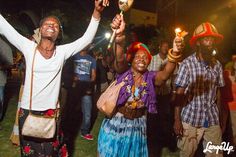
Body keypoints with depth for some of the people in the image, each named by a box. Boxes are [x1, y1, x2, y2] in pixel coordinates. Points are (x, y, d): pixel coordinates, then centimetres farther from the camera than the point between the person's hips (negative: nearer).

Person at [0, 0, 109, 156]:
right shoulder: (29, 47, -5)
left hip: (51, 111, 1)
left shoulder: (62, 51, -2)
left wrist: (97, 13, -19)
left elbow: (87, 38, -8)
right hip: (28, 111, 0)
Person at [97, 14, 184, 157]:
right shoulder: (124, 72, -10)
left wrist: (174, 54, -47)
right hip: (116, 123, -1)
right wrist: (119, 35, -51)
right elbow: (119, 58, -31)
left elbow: (165, 74, -28)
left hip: (137, 126, 2)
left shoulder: (151, 77, -7)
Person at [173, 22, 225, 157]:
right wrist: (177, 119, -11)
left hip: (213, 120, 4)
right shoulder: (187, 63, -9)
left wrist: (221, 117, 8)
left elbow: (218, 92, 9)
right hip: (191, 119, -3)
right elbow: (179, 93, -9)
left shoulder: (217, 65, 3)